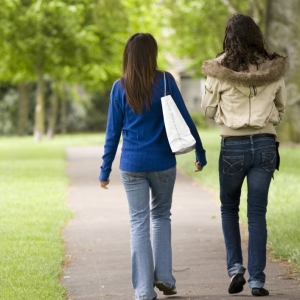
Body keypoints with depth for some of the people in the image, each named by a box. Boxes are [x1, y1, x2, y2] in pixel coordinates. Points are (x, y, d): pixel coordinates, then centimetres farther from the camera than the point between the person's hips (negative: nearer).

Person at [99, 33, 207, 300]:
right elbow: (185, 119, 0)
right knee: (161, 215, 19)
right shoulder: (165, 81, -4)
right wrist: (200, 152, 10)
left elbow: (113, 131, 0)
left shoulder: (120, 87, -3)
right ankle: (163, 276, 10)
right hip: (163, 162, 0)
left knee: (139, 223, 4)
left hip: (132, 165, 0)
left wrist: (105, 169, 6)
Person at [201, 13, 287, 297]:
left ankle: (235, 267, 6)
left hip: (233, 146, -1)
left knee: (229, 207, 19)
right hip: (265, 144, 1)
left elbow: (208, 110, 2)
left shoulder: (218, 70, -7)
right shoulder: (273, 68, -1)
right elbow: (281, 108, 11)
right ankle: (257, 279, 2)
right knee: (257, 213, 5)